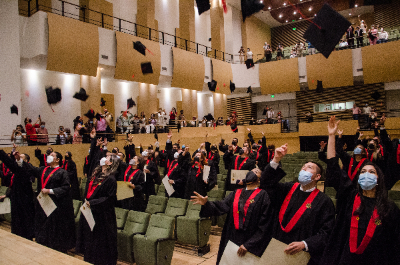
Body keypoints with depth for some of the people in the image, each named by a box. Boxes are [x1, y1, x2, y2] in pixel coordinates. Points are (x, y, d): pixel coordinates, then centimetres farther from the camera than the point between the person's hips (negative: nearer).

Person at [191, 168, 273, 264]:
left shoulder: (263, 195, -6)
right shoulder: (236, 193, 8)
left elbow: (264, 224, -10)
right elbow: (221, 207, -5)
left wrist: (248, 245, -13)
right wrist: (206, 203, -24)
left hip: (250, 242, -4)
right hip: (231, 239, 4)